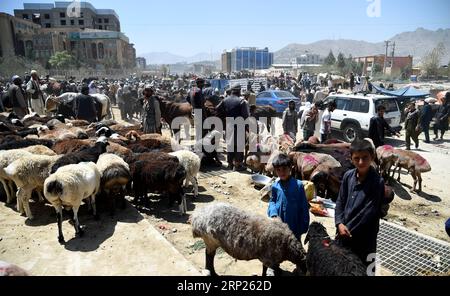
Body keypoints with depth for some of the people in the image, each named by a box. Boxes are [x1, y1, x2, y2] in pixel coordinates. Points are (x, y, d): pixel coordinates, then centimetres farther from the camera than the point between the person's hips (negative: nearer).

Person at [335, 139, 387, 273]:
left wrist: (348, 229, -17)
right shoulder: (348, 176, -2)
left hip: (364, 237, -4)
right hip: (344, 233, 5)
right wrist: (339, 223, -10)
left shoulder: (377, 182, -17)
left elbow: (369, 213, -19)